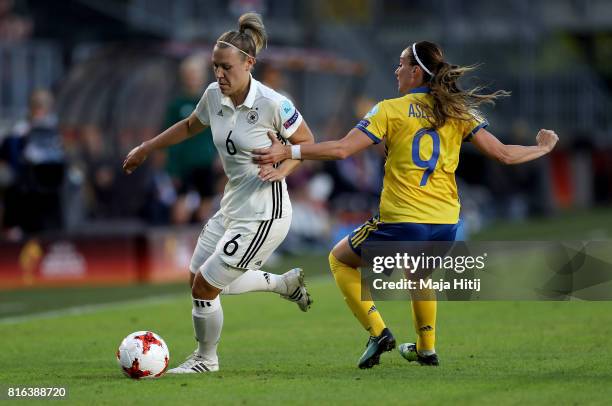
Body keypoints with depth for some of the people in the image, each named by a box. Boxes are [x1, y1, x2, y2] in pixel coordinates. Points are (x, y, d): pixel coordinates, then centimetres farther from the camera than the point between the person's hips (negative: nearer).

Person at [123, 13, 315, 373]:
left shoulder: (273, 105, -21)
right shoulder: (214, 95, -2)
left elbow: (306, 141, -5)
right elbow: (190, 126, 20)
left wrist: (283, 168, -22)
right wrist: (146, 149, 20)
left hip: (262, 215, -8)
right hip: (231, 208, 8)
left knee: (205, 286, -5)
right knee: (201, 280, 15)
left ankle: (206, 359, 22)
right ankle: (287, 283, 34)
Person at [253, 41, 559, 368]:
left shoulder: (391, 110, -4)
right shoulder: (457, 111, 6)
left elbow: (341, 149, -13)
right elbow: (503, 154, 5)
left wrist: (287, 153, -8)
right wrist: (543, 148, 23)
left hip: (402, 224, -5)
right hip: (446, 227, 5)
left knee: (340, 260, 20)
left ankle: (377, 331, 4)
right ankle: (426, 348, 37)